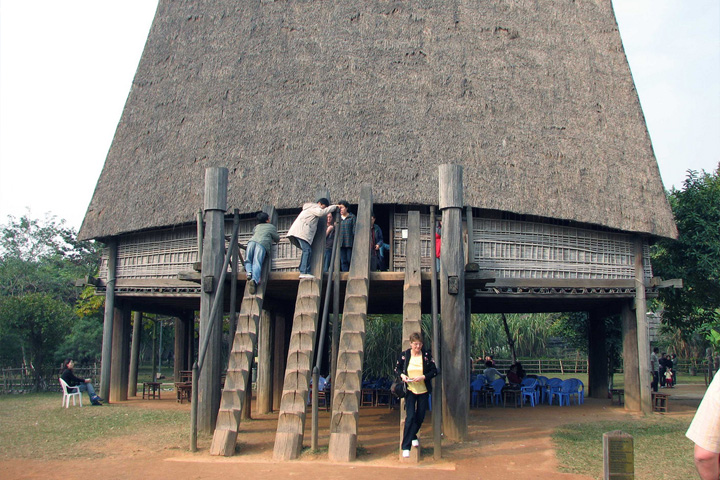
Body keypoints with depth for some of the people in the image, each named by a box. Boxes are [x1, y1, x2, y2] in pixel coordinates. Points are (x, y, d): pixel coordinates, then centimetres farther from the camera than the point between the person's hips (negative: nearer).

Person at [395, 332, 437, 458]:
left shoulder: (427, 355, -4)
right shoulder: (404, 355, -3)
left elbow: (434, 371, -1)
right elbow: (397, 368, 10)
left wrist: (423, 377, -17)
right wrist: (402, 375, -11)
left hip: (423, 391, 2)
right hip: (410, 390, -2)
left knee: (420, 417, 11)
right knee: (410, 417, -10)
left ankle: (412, 436, 40)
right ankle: (406, 446, -3)